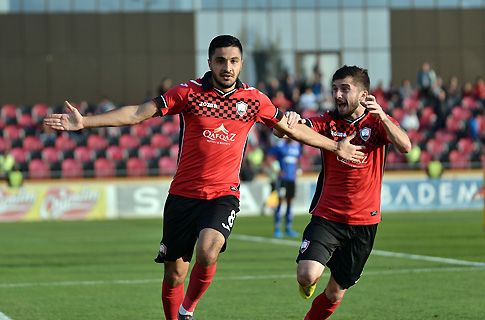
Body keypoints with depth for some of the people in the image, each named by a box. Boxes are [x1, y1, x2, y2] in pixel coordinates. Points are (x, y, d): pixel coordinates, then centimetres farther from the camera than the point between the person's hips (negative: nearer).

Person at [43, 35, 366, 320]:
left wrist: (336, 147, 22)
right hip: (183, 194, 0)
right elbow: (138, 113, -5)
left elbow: (292, 129, 18)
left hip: (224, 195, 0)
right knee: (174, 275, 1)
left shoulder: (255, 100, 3)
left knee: (207, 252, -27)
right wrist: (83, 121, -13)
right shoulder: (189, 92, -3)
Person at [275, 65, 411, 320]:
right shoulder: (328, 122, -1)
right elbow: (281, 131, -15)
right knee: (308, 275, -22)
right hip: (326, 216, 0)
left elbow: (405, 146, -21)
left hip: (363, 222, 0)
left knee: (335, 293, 6)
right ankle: (308, 283, 14)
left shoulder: (377, 122, -1)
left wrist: (382, 117, -37)